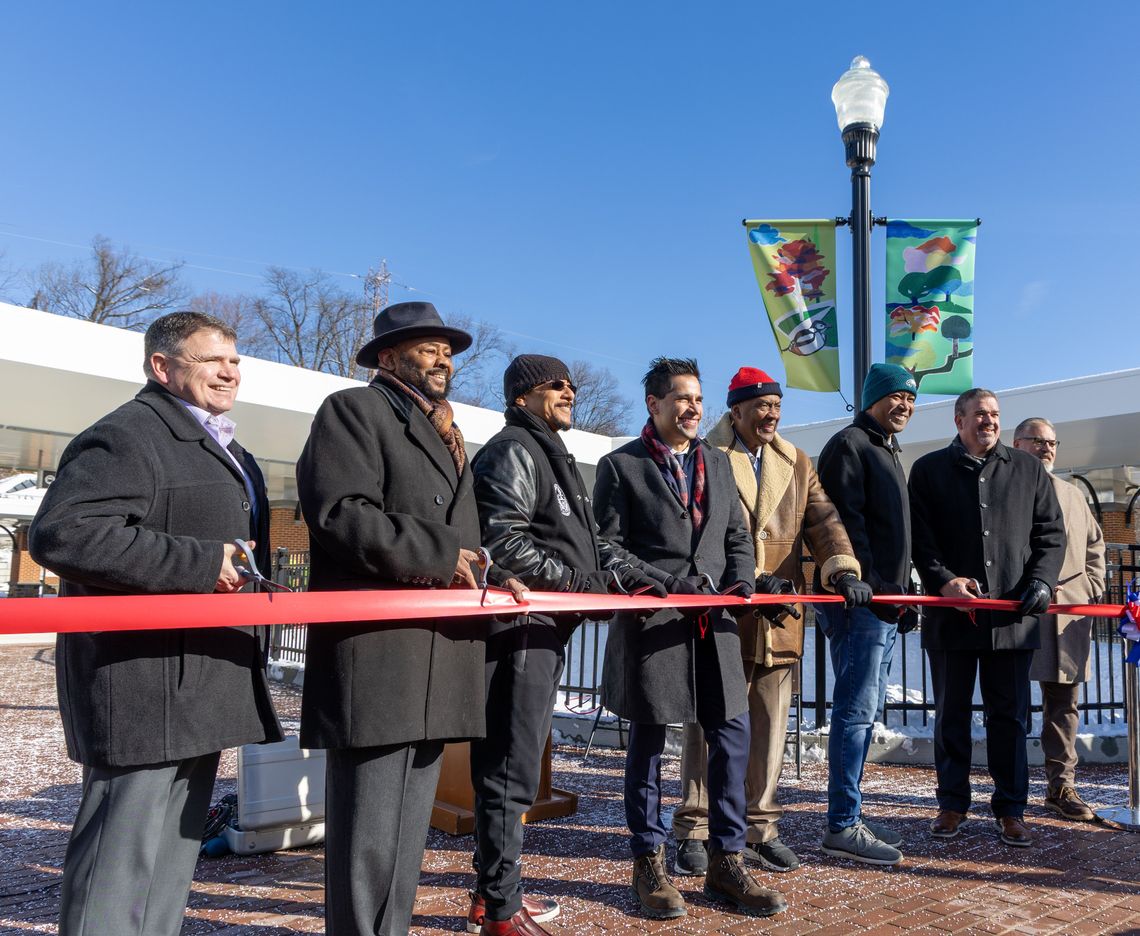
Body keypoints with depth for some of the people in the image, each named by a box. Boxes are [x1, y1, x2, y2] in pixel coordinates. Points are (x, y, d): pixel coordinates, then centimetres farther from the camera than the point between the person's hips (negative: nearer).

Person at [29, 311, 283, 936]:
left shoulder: (224, 451, 21)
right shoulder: (127, 435, -10)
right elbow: (60, 532, -23)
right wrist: (201, 562, -24)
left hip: (197, 690, 10)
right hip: (144, 688, -10)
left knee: (173, 855, 17)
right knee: (121, 861, -3)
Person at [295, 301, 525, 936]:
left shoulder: (447, 437, 26)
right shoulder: (353, 411, -1)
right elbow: (340, 514, -16)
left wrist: (490, 578, 10)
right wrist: (439, 556, -15)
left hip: (437, 662, 9)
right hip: (376, 655, -8)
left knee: (409, 828, 15)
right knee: (368, 831, -3)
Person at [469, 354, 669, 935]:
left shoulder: (550, 454, 23)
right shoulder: (514, 451, -9)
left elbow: (584, 539, 22)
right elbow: (504, 542, -20)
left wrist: (629, 573, 9)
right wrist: (576, 581, -16)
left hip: (544, 630, 11)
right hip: (518, 627, -11)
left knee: (515, 764, 17)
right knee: (511, 770, -4)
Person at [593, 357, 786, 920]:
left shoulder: (717, 463, 17)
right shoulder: (621, 466, 1)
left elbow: (737, 538, 16)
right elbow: (608, 546, -4)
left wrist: (742, 585, -2)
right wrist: (662, 587, -15)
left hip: (713, 622, 5)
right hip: (651, 621, -4)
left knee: (732, 736, 5)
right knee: (648, 740, 6)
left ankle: (726, 862, 20)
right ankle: (649, 863, 20)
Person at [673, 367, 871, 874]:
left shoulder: (797, 464, 15)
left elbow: (823, 522, 5)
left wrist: (843, 569, -14)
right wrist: (750, 580, -19)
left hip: (779, 617, 5)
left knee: (769, 727, 11)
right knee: (708, 724, 3)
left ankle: (759, 829, 24)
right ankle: (694, 831, 14)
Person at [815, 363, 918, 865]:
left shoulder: (888, 452, 24)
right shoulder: (849, 445, -6)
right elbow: (846, 521, -17)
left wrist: (902, 590, 18)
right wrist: (870, 585, -21)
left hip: (884, 599, 10)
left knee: (865, 708, 12)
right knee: (856, 708, -9)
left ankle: (849, 817, 20)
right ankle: (843, 826, -3)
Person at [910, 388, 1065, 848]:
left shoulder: (1029, 469, 12)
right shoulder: (929, 470, 6)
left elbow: (1050, 533, 10)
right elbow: (919, 537, 0)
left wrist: (1041, 580, -6)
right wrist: (943, 580, -14)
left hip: (1013, 616, 1)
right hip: (950, 614, -1)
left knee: (1010, 715, 7)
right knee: (951, 713, 8)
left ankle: (1010, 809, 19)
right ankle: (952, 803, 21)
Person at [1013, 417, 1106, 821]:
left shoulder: (1072, 495, 22)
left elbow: (1095, 545, 26)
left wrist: (1091, 588, 14)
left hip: (1069, 612, 6)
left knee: (1063, 699, 7)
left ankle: (1061, 784, 15)